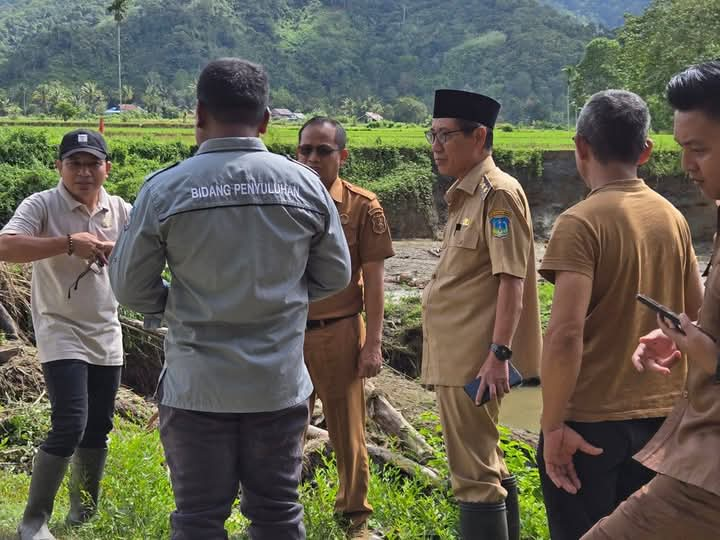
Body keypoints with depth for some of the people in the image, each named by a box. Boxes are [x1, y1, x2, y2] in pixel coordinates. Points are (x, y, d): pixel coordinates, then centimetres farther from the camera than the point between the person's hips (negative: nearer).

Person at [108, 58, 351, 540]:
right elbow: (334, 276, 6)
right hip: (280, 386, 2)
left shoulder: (164, 190, -10)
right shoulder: (305, 185, -4)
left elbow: (131, 288, -3)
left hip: (197, 387, -2)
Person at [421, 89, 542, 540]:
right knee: (487, 464, 20)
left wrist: (499, 353, -25)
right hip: (459, 356, 10)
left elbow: (511, 279, -20)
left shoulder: (498, 193, -13)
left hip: (475, 360, -10)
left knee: (474, 473, -6)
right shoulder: (466, 195, 16)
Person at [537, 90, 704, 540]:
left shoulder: (580, 222, -15)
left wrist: (553, 425, -15)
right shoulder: (673, 219, 4)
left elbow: (566, 332, -23)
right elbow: (699, 318, 10)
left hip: (592, 420, -6)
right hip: (664, 416, 6)